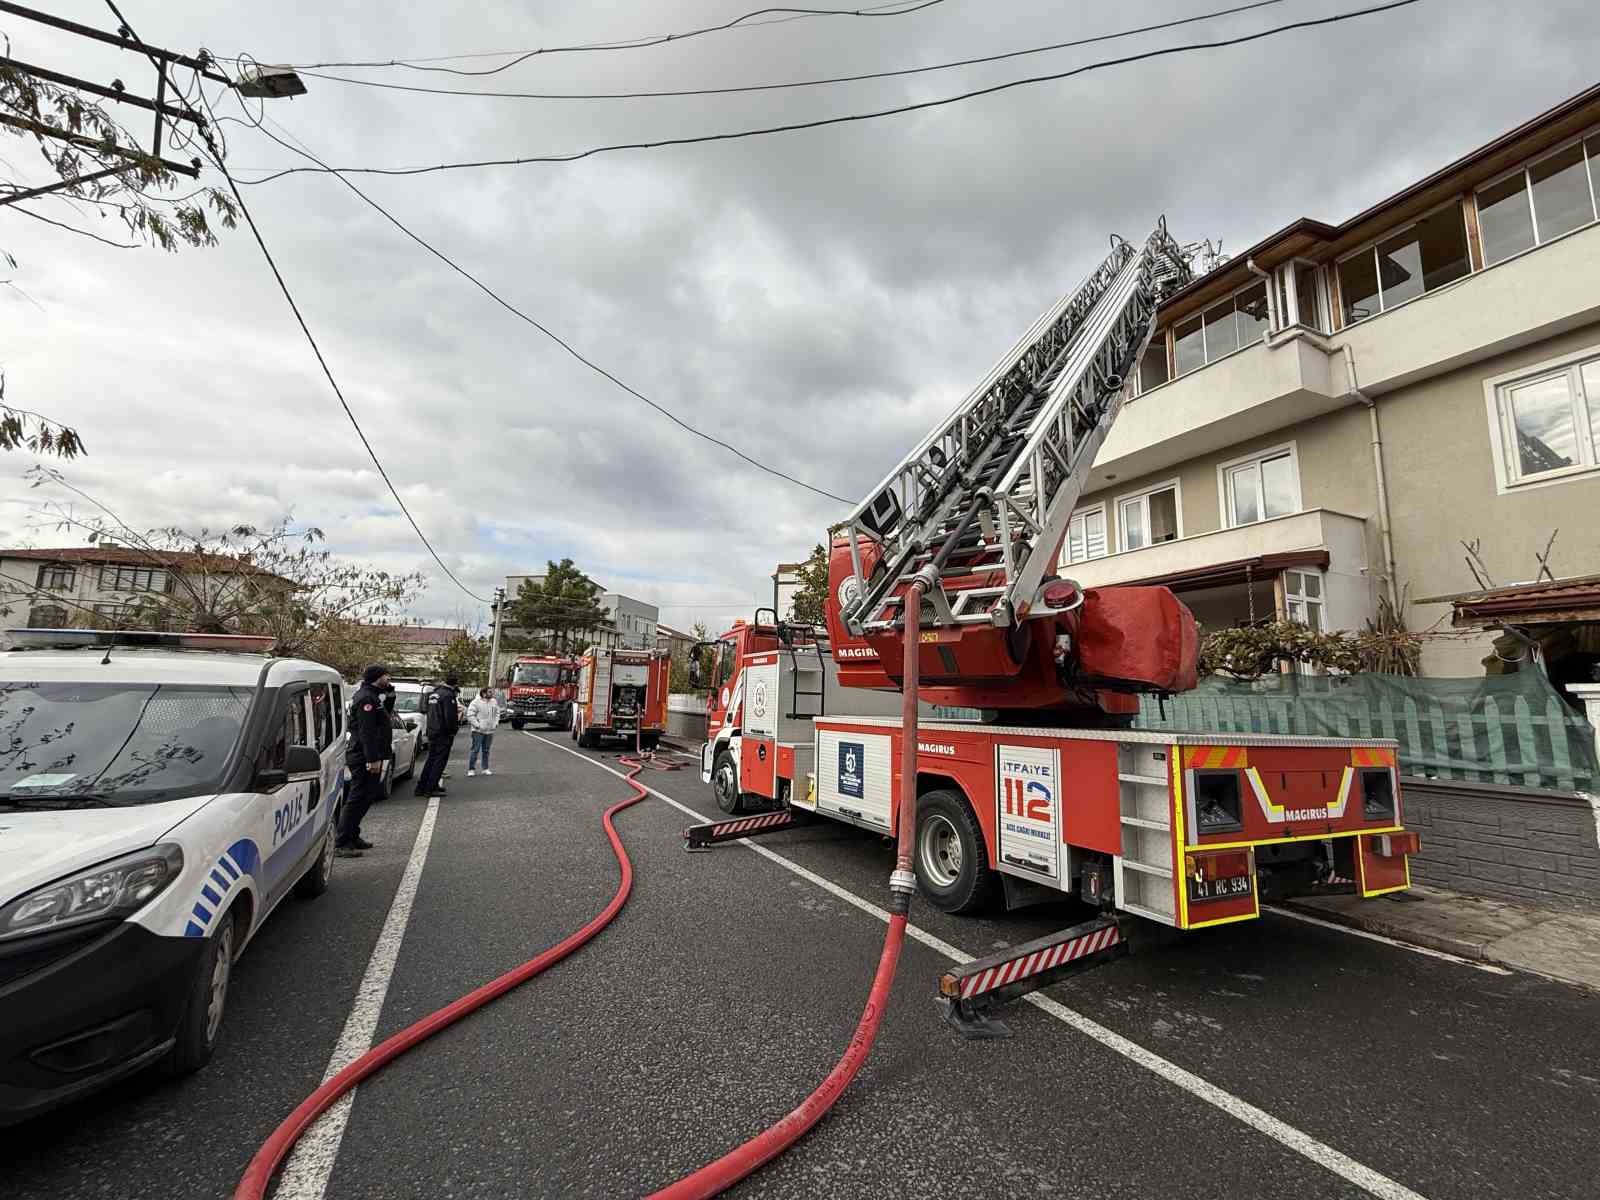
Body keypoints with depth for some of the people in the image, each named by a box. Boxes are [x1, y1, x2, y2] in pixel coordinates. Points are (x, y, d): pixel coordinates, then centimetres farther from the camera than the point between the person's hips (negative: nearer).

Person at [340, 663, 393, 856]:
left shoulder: (371, 696, 17)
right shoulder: (366, 698, -17)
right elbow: (366, 732, -23)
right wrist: (373, 759, -25)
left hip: (366, 757, 11)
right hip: (364, 758, -11)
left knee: (365, 797, 17)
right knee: (357, 799, -6)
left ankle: (352, 837, 27)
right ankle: (341, 844, -1)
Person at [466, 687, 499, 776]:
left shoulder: (494, 702, 8)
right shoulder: (476, 703, -11)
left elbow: (497, 713, 20)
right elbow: (470, 715, -13)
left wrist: (496, 722, 9)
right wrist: (477, 725, -17)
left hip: (490, 731, 6)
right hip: (478, 731, -6)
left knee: (486, 750, 13)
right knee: (475, 750, -5)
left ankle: (485, 769, 20)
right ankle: (470, 769, 2)